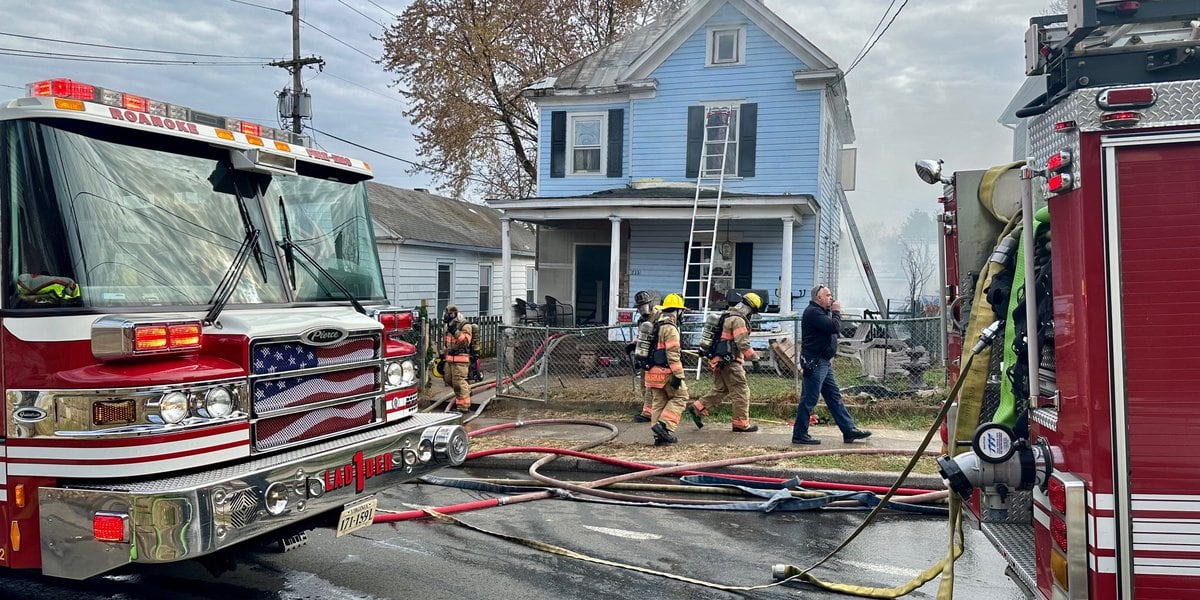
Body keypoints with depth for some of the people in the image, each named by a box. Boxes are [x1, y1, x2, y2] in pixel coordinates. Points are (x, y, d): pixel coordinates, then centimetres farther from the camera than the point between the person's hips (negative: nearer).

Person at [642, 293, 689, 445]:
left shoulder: (656, 325, 17)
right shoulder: (670, 327, -13)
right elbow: (673, 353, -19)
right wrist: (678, 375, -19)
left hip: (653, 370, 9)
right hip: (666, 371, -9)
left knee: (659, 402, 11)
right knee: (680, 397, 2)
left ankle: (659, 435, 12)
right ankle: (664, 425, -10)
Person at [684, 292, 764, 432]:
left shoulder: (727, 316, 17)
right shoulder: (738, 320, -15)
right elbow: (742, 344, -19)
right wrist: (754, 357, -7)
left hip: (719, 360, 10)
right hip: (730, 361, -10)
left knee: (721, 390, 16)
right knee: (741, 391, -2)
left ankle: (697, 408, 11)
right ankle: (741, 423, 3)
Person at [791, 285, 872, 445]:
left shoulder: (822, 312, 20)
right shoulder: (813, 312, -15)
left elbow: (832, 329, 20)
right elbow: (834, 327, -22)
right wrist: (836, 312, -9)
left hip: (824, 362, 11)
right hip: (814, 362, -11)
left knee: (835, 397, 11)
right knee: (809, 400, -6)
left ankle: (849, 430, 15)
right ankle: (799, 434, 0)